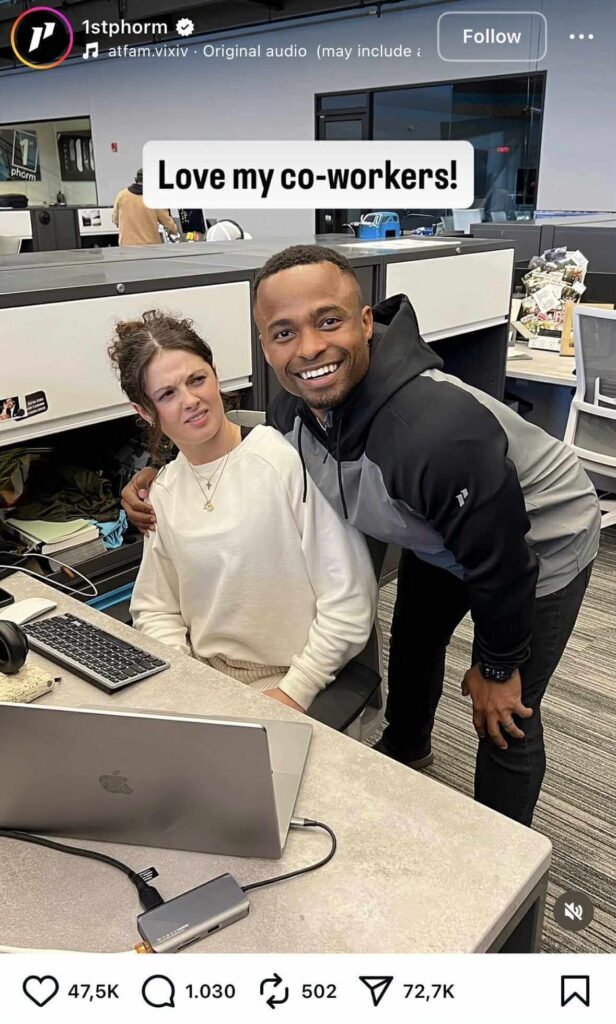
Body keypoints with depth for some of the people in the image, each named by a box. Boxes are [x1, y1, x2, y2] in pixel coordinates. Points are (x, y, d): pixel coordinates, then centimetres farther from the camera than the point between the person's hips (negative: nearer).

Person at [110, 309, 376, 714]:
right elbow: (154, 609, 11)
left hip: (299, 690, -4)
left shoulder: (290, 460, -16)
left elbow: (349, 601, -15)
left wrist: (292, 694, -14)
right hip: (204, 685, 5)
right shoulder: (163, 493, 4)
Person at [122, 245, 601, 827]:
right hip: (443, 535, 7)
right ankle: (405, 748, 62)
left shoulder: (439, 432, -45)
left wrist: (497, 667, -14)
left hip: (538, 545, -7)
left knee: (507, 721, 1)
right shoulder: (294, 408, -21)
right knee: (412, 642, 28)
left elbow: (500, 562, -30)